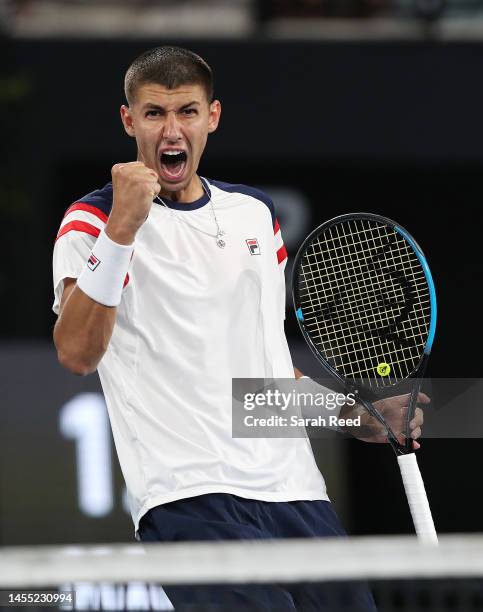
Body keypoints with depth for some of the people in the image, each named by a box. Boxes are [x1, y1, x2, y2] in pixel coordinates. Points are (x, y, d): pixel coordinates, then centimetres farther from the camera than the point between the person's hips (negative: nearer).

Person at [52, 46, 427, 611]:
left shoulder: (256, 211, 18)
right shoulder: (92, 219, 0)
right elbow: (77, 353, -18)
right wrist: (120, 231, -26)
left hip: (294, 488, 6)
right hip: (187, 495, -6)